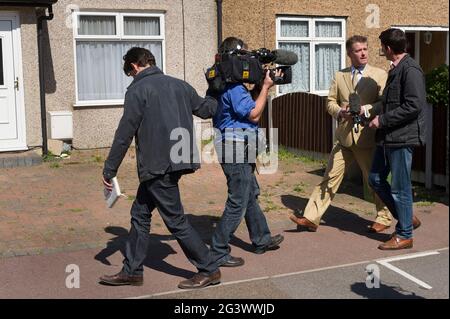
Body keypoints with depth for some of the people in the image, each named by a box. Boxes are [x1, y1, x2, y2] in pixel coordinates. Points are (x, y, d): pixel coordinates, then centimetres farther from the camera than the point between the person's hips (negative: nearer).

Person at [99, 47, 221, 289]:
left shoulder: (138, 90, -8)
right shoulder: (178, 85, 11)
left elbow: (124, 134, -10)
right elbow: (205, 109, 22)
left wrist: (109, 170, -2)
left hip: (157, 165, -8)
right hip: (177, 162, 8)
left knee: (175, 220, 1)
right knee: (140, 213, 16)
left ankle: (208, 270, 9)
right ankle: (132, 271, 23)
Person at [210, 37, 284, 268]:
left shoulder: (227, 83, 12)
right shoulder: (234, 86, -19)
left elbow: (247, 107, 17)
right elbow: (254, 114, -17)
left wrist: (260, 83, 8)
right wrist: (266, 87, -10)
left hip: (238, 149, 11)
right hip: (236, 149, -11)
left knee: (251, 195, 21)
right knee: (238, 203, -4)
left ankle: (261, 240, 36)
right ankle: (218, 253, 3)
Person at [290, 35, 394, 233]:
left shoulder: (379, 75, 0)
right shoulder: (339, 76, 12)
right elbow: (330, 102, 12)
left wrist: (365, 109, -22)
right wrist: (340, 111, -9)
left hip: (367, 137, -3)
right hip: (344, 137, 3)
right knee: (330, 178, 4)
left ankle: (384, 218, 26)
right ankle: (311, 218, 5)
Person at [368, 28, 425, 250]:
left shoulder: (410, 70, -15)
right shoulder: (395, 69, 16)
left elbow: (414, 105, -23)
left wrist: (383, 120, -18)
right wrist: (378, 113, 13)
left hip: (402, 138, -10)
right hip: (387, 137, 10)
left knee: (400, 188, -1)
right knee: (376, 179, 14)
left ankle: (404, 235, 12)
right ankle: (407, 218, 26)